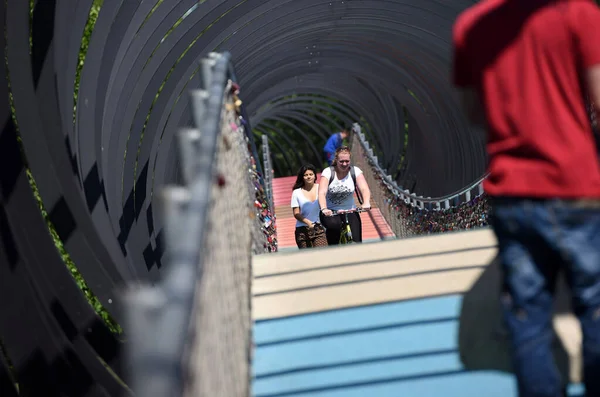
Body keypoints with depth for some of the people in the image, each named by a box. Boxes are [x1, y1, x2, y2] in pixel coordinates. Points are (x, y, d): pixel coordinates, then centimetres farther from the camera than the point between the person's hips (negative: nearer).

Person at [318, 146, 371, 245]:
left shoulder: (355, 171, -6)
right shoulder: (328, 172, -11)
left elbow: (364, 189, -19)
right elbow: (322, 192, -24)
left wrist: (366, 203, -41)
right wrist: (324, 209, -43)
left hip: (350, 211, 2)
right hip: (330, 212, -2)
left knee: (356, 243, -13)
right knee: (334, 225, -35)